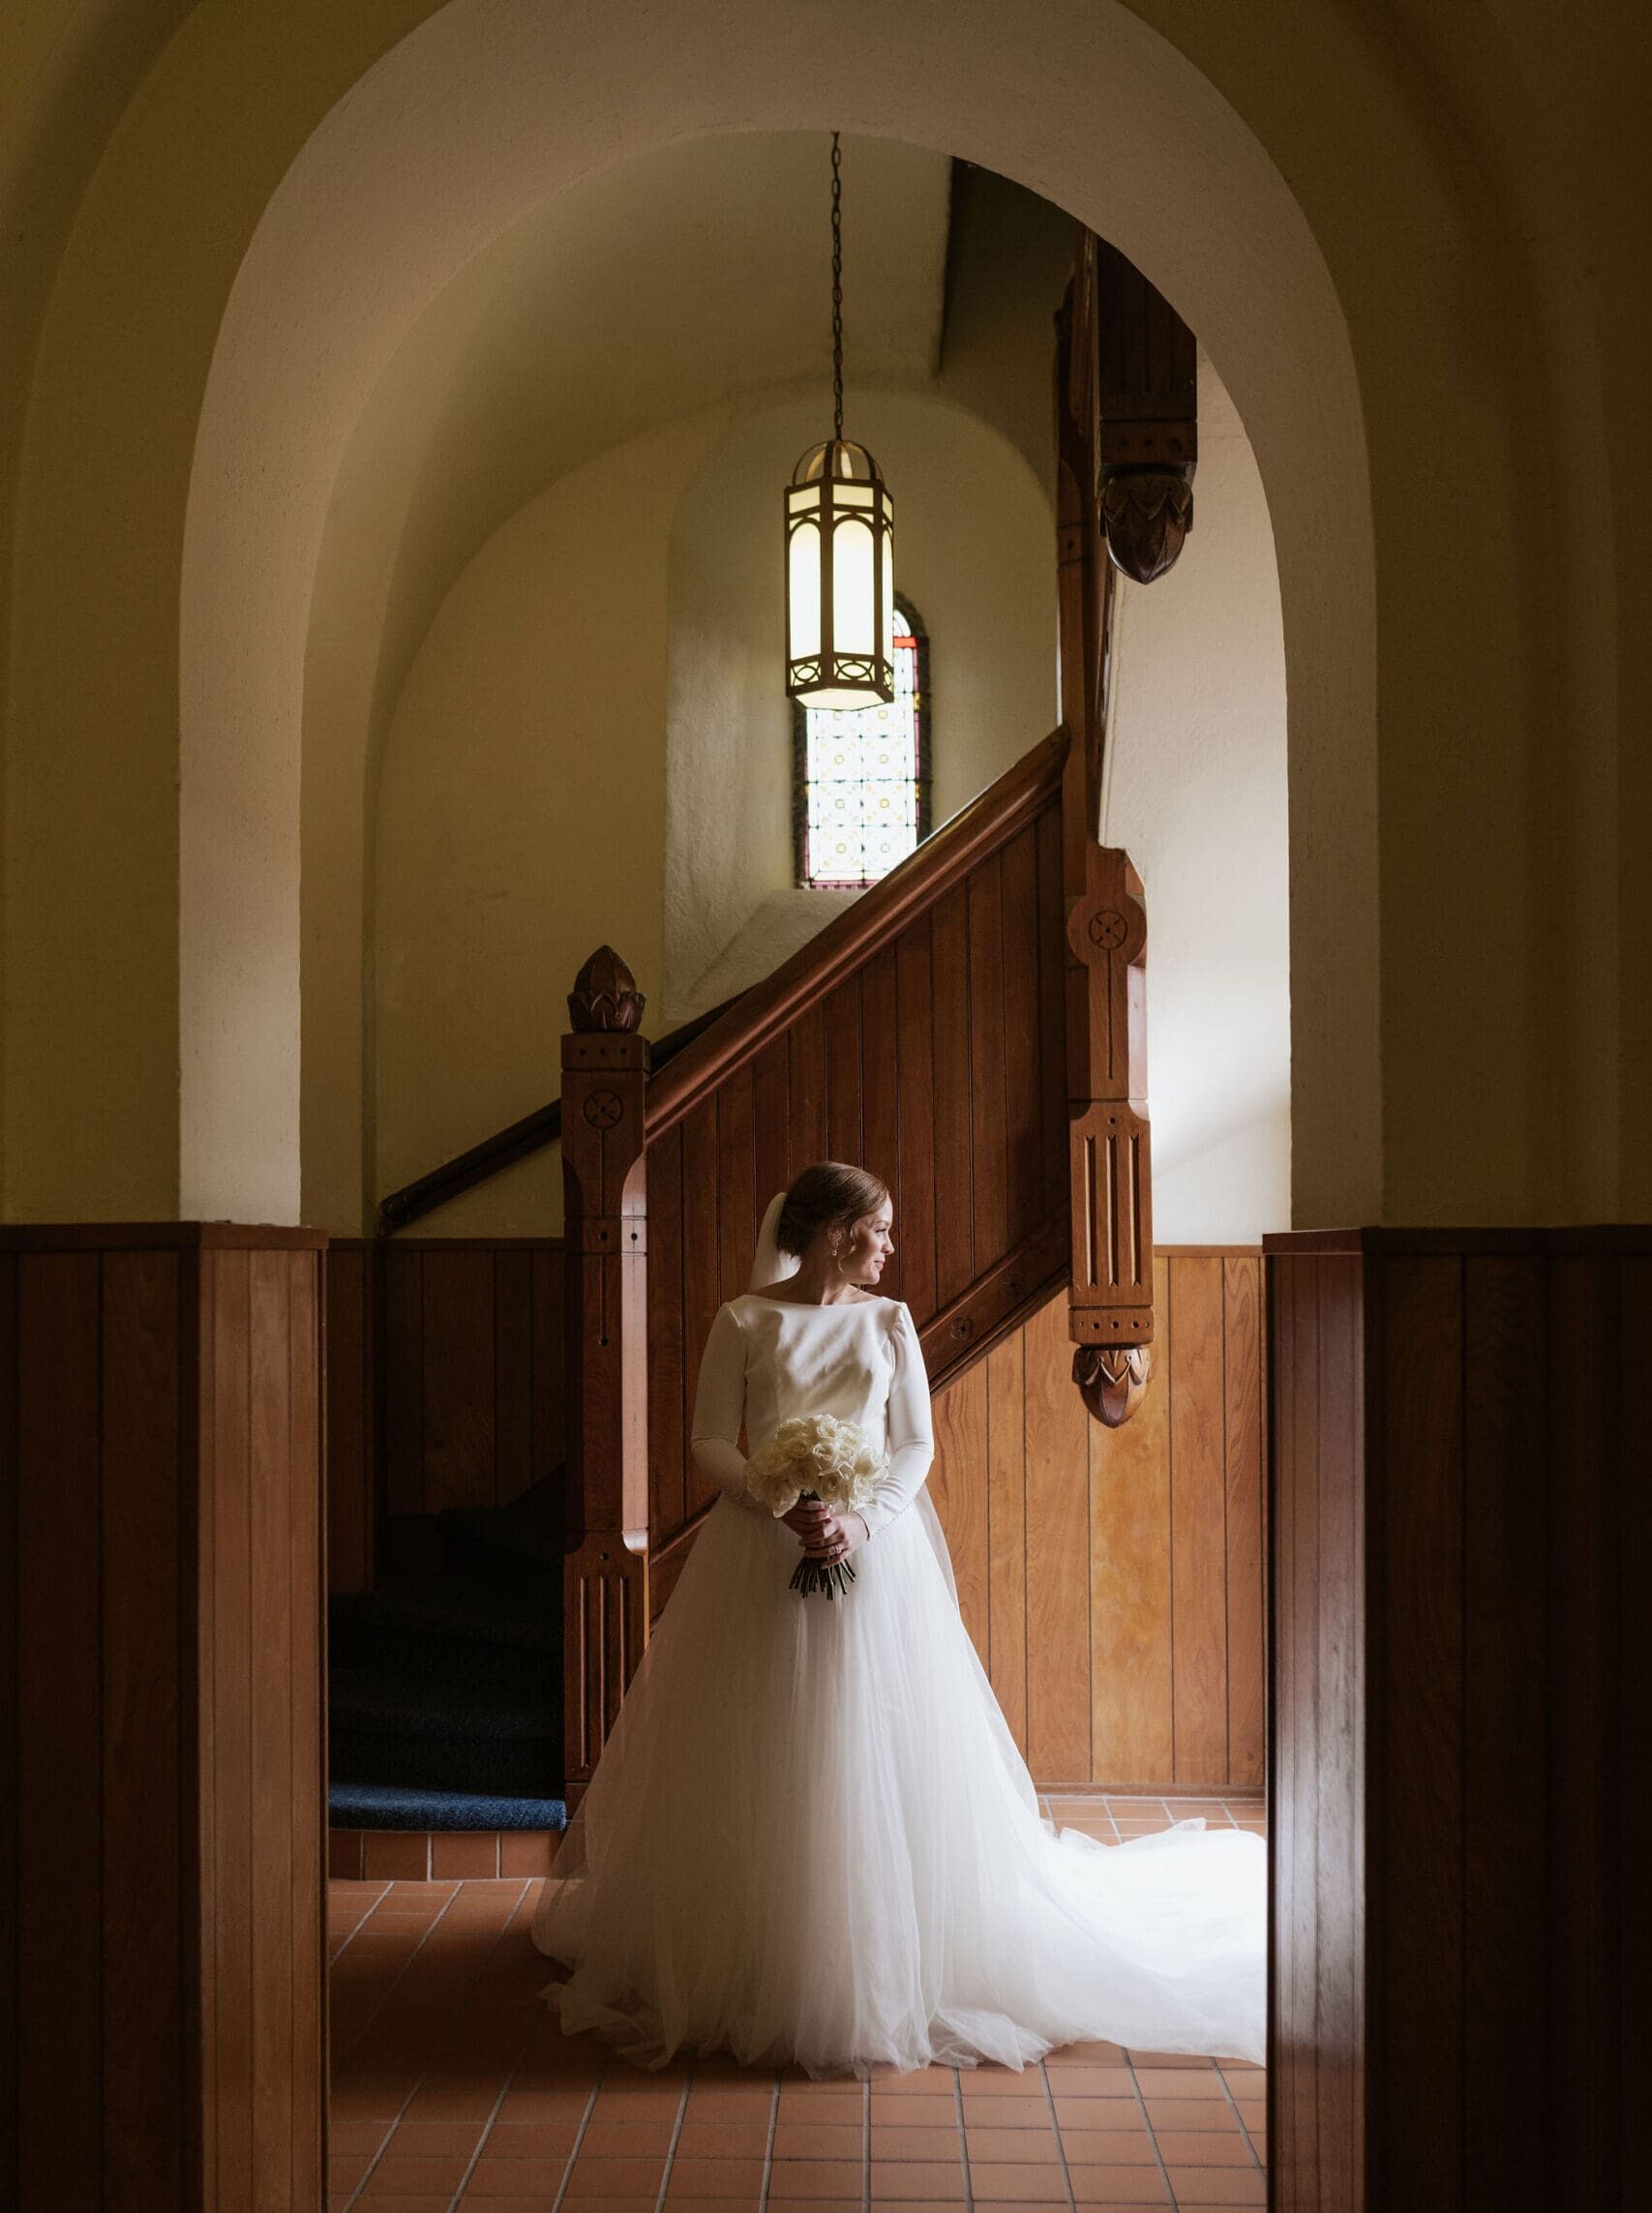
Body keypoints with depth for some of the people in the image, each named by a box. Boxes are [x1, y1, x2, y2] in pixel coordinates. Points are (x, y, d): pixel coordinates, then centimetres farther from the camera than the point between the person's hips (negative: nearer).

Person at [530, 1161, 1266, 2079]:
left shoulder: (888, 1321, 7)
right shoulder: (743, 1321, 0)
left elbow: (916, 1445, 4)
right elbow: (710, 1440, -1)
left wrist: (864, 1521, -13)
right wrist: (785, 1506, -15)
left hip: (875, 1551, 2)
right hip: (763, 1551, -1)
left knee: (874, 1753, 1)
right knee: (758, 1767, 2)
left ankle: (880, 1963, 14)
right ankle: (740, 1960, 16)